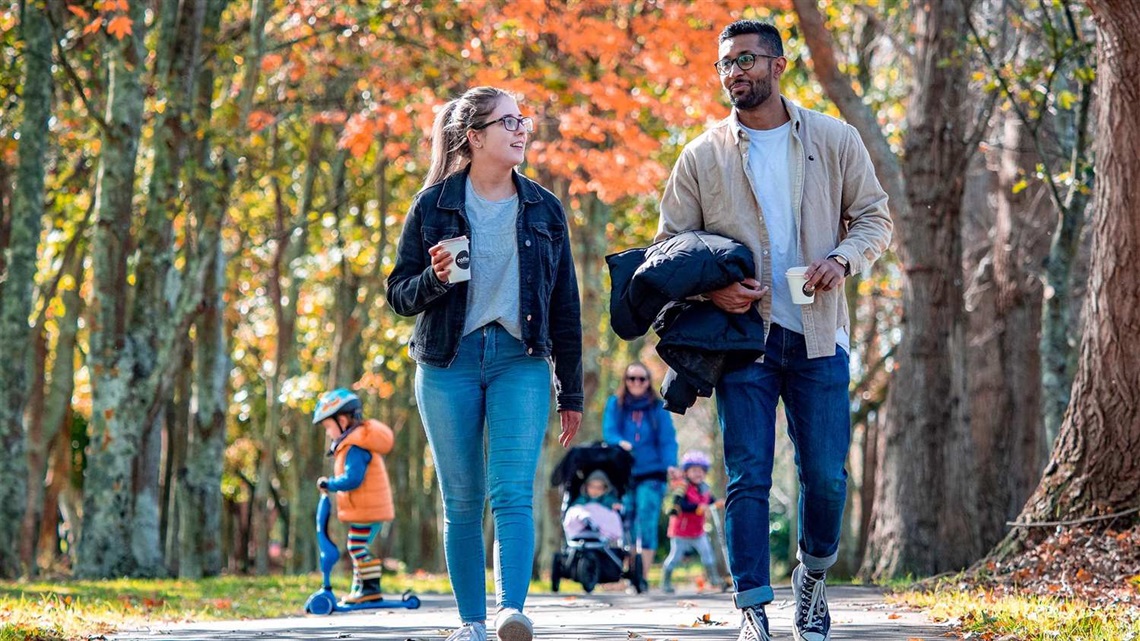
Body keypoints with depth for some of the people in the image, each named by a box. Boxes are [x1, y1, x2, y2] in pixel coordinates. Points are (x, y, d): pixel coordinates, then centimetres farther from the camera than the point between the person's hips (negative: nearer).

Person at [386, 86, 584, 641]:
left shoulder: (543, 208, 9)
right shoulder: (433, 205, 3)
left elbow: (565, 304, 12)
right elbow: (399, 295, 6)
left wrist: (570, 392, 11)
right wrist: (434, 279, -17)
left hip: (520, 361, 0)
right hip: (448, 365, 0)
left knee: (513, 492, -15)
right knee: (462, 501, 2)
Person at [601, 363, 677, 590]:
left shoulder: (658, 407, 3)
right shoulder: (615, 405, 7)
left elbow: (667, 440, -1)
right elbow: (608, 432, -2)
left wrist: (671, 464, -18)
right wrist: (621, 443, -25)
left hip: (651, 474, -2)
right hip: (623, 474, 2)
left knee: (647, 523, -11)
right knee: (626, 524, 2)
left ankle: (643, 577, -10)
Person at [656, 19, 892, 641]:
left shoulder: (834, 140, 5)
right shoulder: (702, 156, 4)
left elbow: (874, 217, 9)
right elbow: (670, 245, 7)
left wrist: (842, 259, -11)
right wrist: (712, 289, -12)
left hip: (818, 335, 1)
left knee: (826, 477, 2)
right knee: (748, 479, -5)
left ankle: (812, 579, 28)